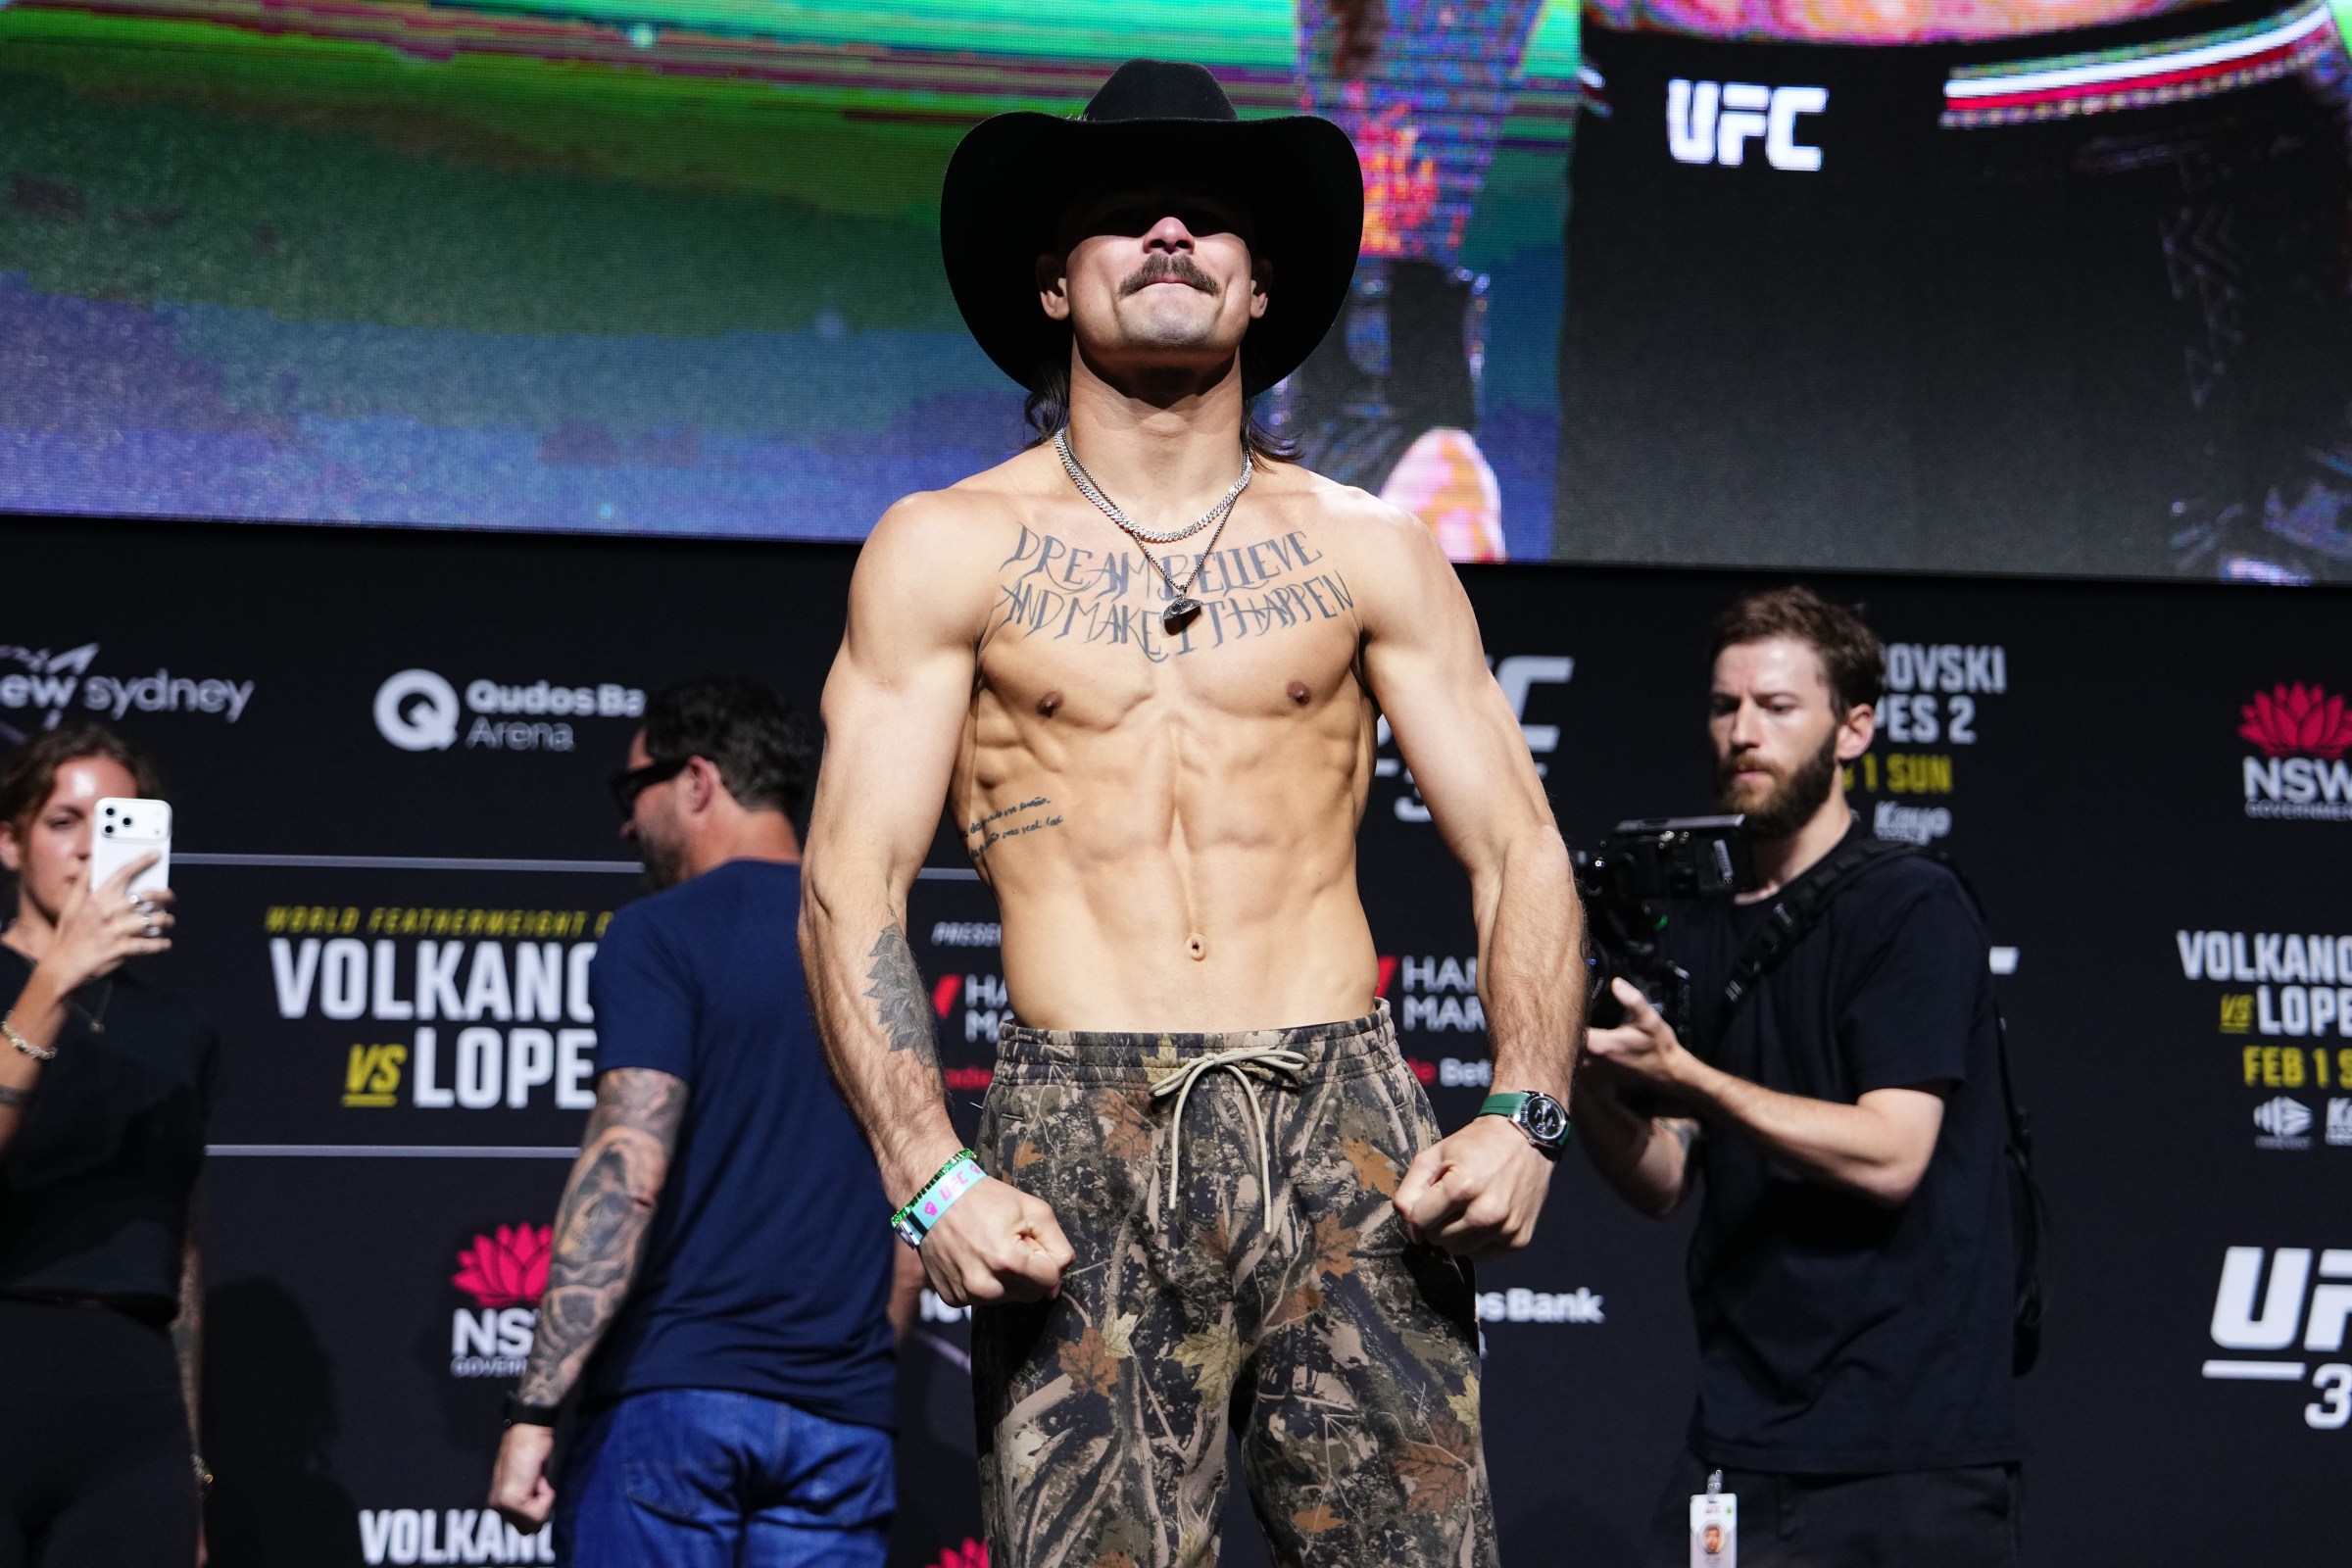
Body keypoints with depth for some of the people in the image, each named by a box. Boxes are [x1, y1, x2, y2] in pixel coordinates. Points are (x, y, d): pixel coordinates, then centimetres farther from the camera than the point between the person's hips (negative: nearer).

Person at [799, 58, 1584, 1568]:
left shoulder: (1368, 551, 13)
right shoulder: (948, 550, 8)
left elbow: (1521, 854, 11)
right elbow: (852, 890, 3)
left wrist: (1526, 1116, -7)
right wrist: (932, 1179, -12)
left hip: (1345, 1123, 1)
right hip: (1084, 1139, -1)